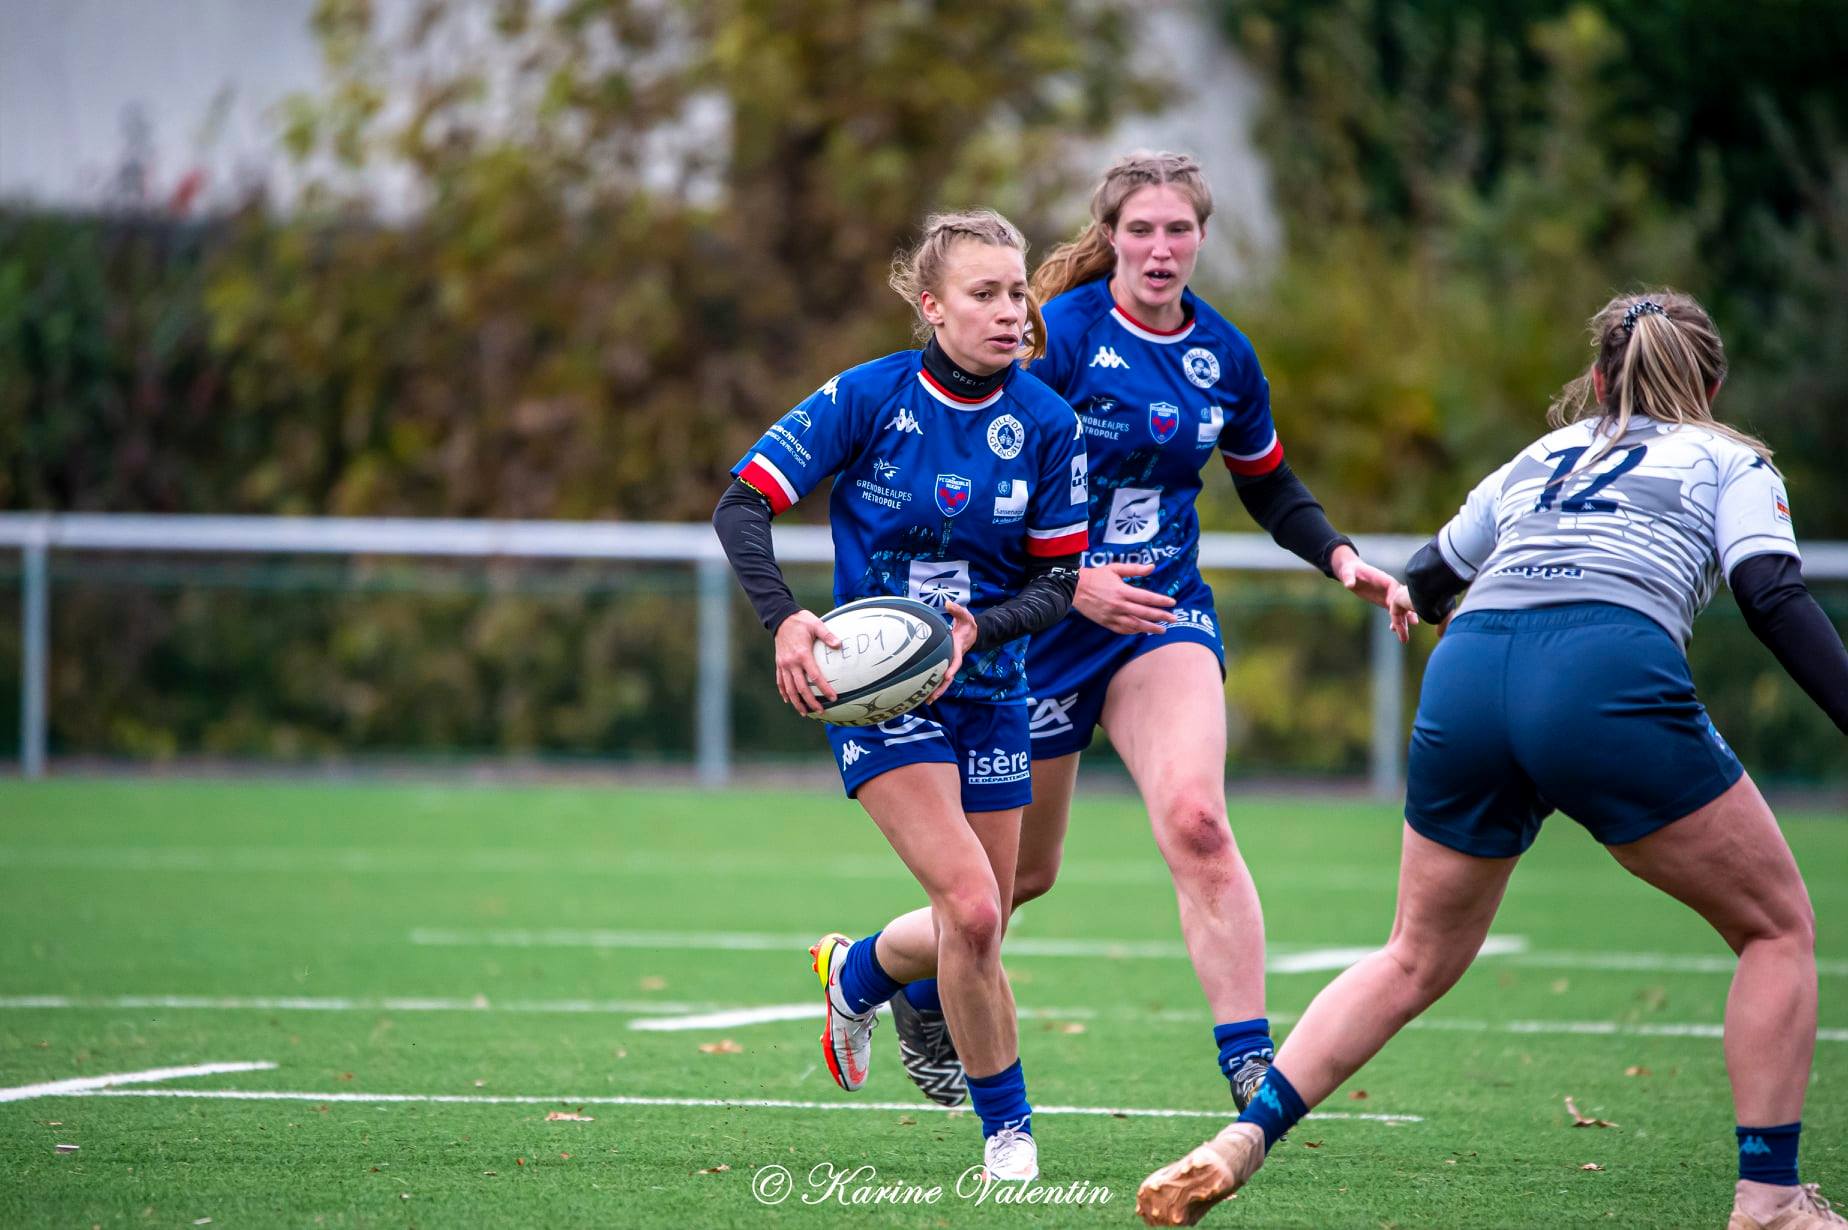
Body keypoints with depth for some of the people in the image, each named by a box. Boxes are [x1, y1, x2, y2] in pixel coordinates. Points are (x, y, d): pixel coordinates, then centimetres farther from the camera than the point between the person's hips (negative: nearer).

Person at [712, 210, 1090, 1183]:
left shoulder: (1047, 425, -5)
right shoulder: (868, 398, -13)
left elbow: (1058, 580, -1)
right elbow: (743, 504, -12)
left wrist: (978, 628, -21)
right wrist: (784, 618, -28)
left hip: (987, 690, 4)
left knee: (972, 937, 10)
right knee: (972, 908, -20)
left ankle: (857, 971, 44)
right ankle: (1006, 1129, -3)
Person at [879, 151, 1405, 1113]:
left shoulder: (1223, 354, 3)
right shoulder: (1060, 334, -13)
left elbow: (1270, 486, 18)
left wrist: (1337, 556, 1)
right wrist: (1074, 580, -25)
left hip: (1163, 614, 3)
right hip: (1042, 625, -3)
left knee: (1194, 819, -23)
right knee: (1023, 871, 9)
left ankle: (1250, 1064, -25)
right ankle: (919, 994, 41)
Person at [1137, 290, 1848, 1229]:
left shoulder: (1540, 458, 32)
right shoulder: (1731, 463, 21)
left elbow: (1419, 586, 40)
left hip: (1465, 685, 4)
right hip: (1611, 678, -4)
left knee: (1415, 960, 20)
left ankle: (1241, 1141, 4)